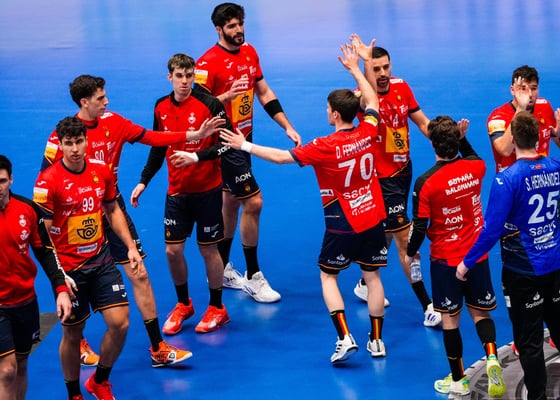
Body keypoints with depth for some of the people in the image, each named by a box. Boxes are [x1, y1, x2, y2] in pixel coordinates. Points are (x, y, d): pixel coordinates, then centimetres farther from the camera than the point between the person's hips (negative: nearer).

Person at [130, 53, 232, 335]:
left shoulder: (209, 104, -13)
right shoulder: (161, 108, 2)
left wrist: (196, 156, -27)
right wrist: (143, 182, 10)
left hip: (207, 190, -4)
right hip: (177, 191, 4)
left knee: (208, 249, 4)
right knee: (173, 250, 4)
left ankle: (217, 308, 22)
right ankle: (183, 305, 26)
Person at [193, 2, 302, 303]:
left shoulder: (249, 53, 6)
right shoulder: (208, 63, -17)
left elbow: (264, 93, 12)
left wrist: (287, 127, 6)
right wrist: (229, 94, -33)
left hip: (243, 137, 8)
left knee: (231, 202, 16)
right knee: (253, 202, -10)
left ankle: (222, 270, 28)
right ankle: (253, 278, 0)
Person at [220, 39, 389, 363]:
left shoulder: (325, 147, -20)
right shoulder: (368, 133, -7)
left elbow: (280, 157, -16)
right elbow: (372, 100, 13)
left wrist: (245, 145, -5)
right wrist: (355, 68, 22)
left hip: (342, 224, -4)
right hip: (373, 219, 4)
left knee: (328, 276, 11)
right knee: (372, 277, 12)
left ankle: (345, 339, -1)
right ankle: (377, 341, 17)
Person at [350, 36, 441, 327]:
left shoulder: (401, 87, -1)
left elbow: (422, 122, 8)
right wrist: (366, 61, -53)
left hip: (404, 171, 7)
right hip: (383, 177, -7)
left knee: (386, 234, 21)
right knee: (405, 240, -8)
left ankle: (365, 285, 41)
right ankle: (428, 308, -6)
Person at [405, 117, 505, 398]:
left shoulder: (426, 183, -20)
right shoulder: (474, 168, -8)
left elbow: (420, 227, -13)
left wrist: (410, 254, 3)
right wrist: (462, 139, 17)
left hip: (446, 259, -4)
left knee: (450, 319, 9)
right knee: (480, 312, 15)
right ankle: (492, 357, -11)